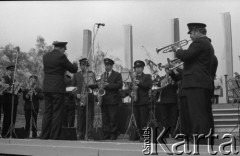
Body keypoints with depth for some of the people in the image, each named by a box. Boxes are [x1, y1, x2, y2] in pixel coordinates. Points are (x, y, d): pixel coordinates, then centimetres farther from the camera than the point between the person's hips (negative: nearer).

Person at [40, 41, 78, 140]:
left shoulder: (45, 56, 10)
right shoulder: (61, 57, -10)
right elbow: (73, 70, -4)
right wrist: (75, 65, 19)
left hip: (46, 89, 6)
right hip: (58, 89, -6)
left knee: (47, 112, 11)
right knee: (57, 114, -1)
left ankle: (44, 136, 12)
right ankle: (54, 137, 1)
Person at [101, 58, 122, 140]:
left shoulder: (117, 75, 3)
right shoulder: (102, 75, 20)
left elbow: (120, 85, -9)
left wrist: (108, 85, -17)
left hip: (113, 100, -5)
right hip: (104, 100, 5)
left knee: (113, 119, -5)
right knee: (105, 119, 5)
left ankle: (113, 135, 1)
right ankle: (106, 135, 10)